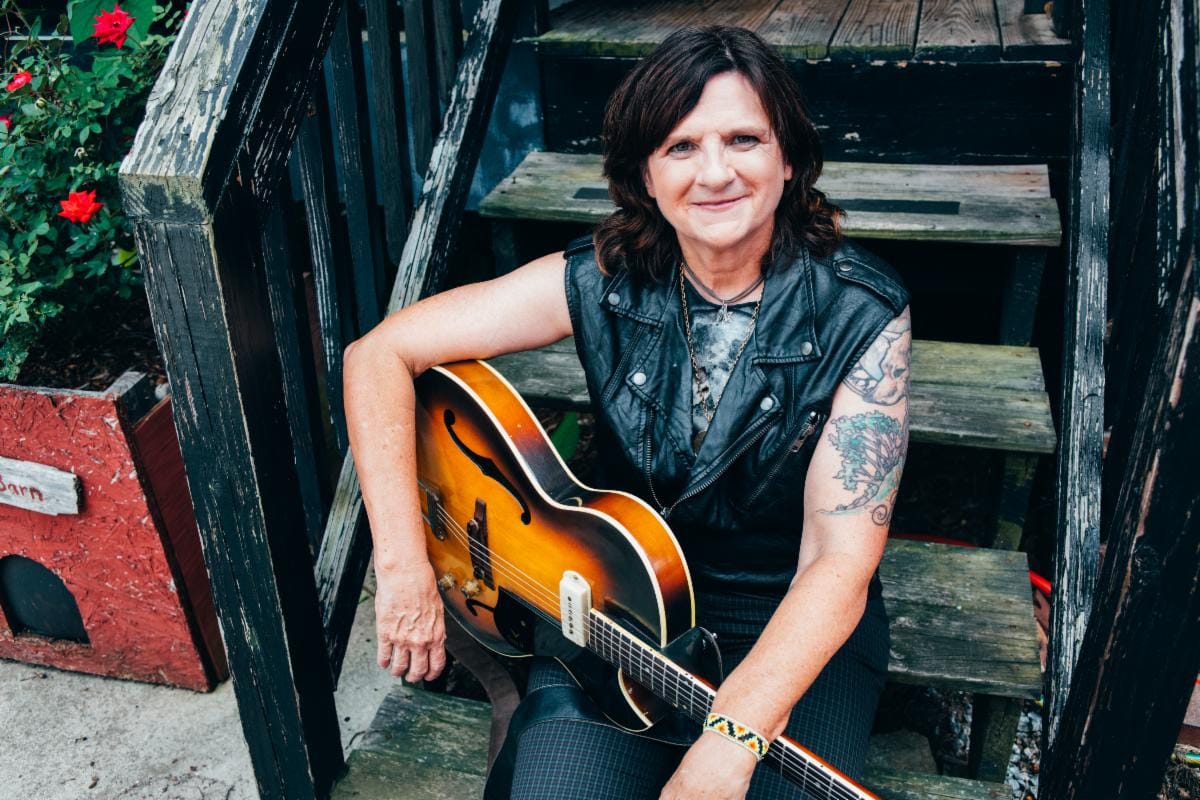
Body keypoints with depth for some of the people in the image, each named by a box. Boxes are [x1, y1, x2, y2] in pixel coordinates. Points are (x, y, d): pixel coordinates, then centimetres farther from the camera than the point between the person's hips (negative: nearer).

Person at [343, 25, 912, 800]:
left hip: (799, 626, 0)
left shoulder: (862, 313, -15)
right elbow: (379, 354, -11)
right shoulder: (599, 283, -12)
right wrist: (404, 569, -17)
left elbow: (841, 560, -18)